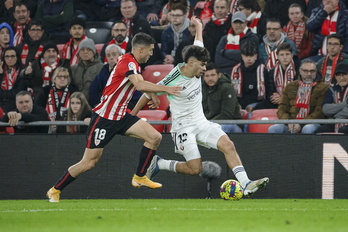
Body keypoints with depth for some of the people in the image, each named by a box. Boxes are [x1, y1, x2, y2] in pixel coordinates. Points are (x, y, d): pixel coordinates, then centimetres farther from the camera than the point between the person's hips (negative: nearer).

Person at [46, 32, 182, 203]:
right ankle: (55, 190, 11)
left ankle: (139, 177, 7)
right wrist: (165, 89, -31)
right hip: (104, 118, -9)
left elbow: (140, 84, 31)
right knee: (89, 163, -6)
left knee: (155, 137, -5)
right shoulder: (128, 62, -19)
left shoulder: (132, 63, 10)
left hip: (120, 116, 9)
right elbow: (140, 85, -35)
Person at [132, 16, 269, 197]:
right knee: (195, 169, -13)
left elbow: (198, 44, 20)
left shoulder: (195, 69, -1)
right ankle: (159, 164, 11)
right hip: (183, 127, -7)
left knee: (228, 145, -14)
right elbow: (148, 94, -6)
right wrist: (132, 115, 2)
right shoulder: (173, 80, -19)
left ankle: (246, 184, -22)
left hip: (201, 122, 7)